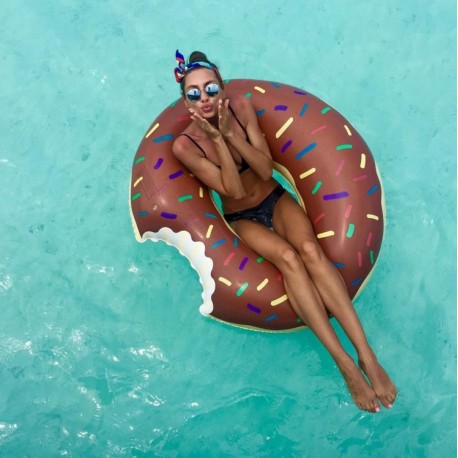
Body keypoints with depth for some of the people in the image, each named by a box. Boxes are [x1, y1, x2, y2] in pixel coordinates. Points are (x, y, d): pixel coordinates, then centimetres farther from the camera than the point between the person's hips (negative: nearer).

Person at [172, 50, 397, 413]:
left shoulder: (241, 106, -10)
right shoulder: (185, 145, -17)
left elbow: (266, 170, -14)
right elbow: (234, 190, -20)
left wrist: (229, 133, -25)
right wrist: (217, 139, -28)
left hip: (276, 199, 2)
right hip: (242, 219, -2)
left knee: (310, 249, -29)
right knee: (287, 257, -31)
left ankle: (366, 354, -31)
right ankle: (344, 363, -32)